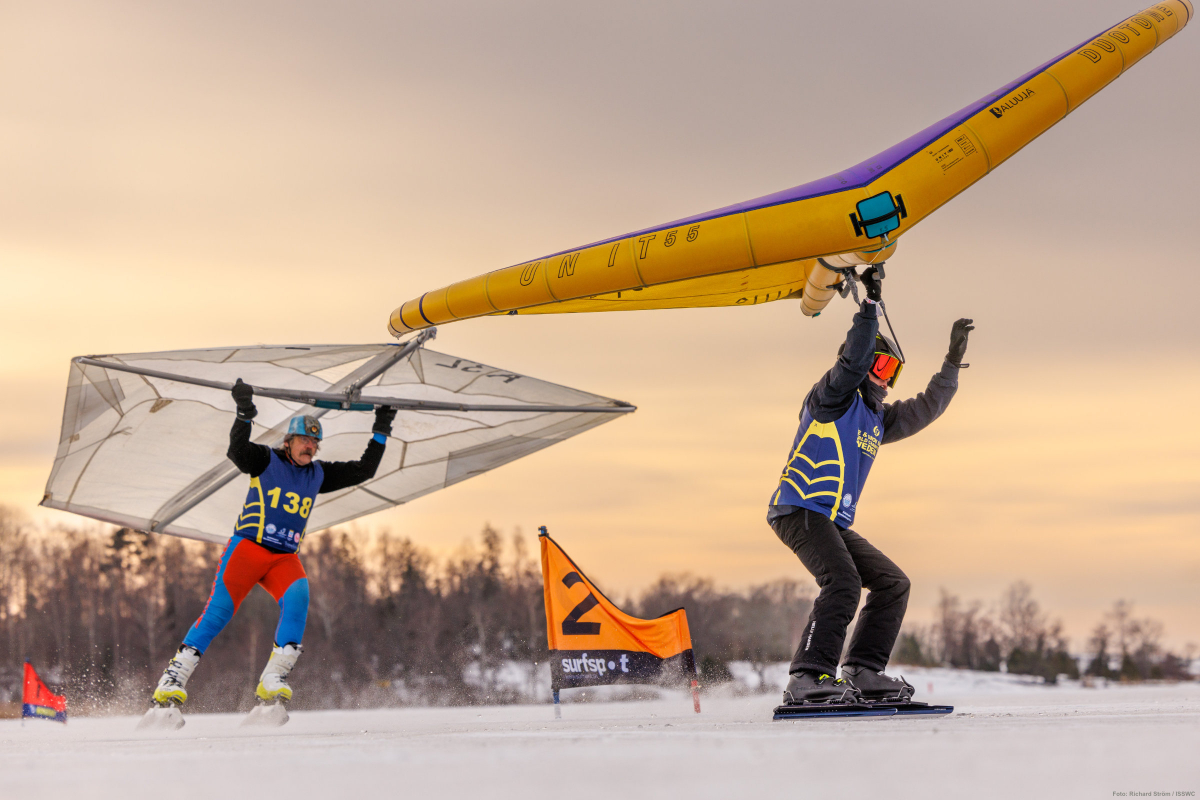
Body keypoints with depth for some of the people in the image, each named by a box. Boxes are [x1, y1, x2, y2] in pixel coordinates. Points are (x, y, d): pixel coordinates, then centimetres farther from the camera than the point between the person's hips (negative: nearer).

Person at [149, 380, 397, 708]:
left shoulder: (318, 475, 15)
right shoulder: (266, 460, 1)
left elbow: (363, 471, 19)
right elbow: (238, 450, -19)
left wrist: (380, 434, 11)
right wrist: (244, 415, -35)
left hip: (285, 558, 4)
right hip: (247, 547, -4)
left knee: (297, 596, -26)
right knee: (220, 609, -17)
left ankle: (273, 679, -28)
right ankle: (175, 676, -10)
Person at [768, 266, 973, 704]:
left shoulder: (878, 418, 24)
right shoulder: (833, 397, 0)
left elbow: (925, 409, 27)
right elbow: (853, 360, -18)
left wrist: (953, 362, 21)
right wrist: (870, 305, -20)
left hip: (834, 523, 10)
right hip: (800, 509, -10)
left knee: (893, 584, 6)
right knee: (843, 582, -28)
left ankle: (862, 672, 1)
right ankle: (807, 680, -33)